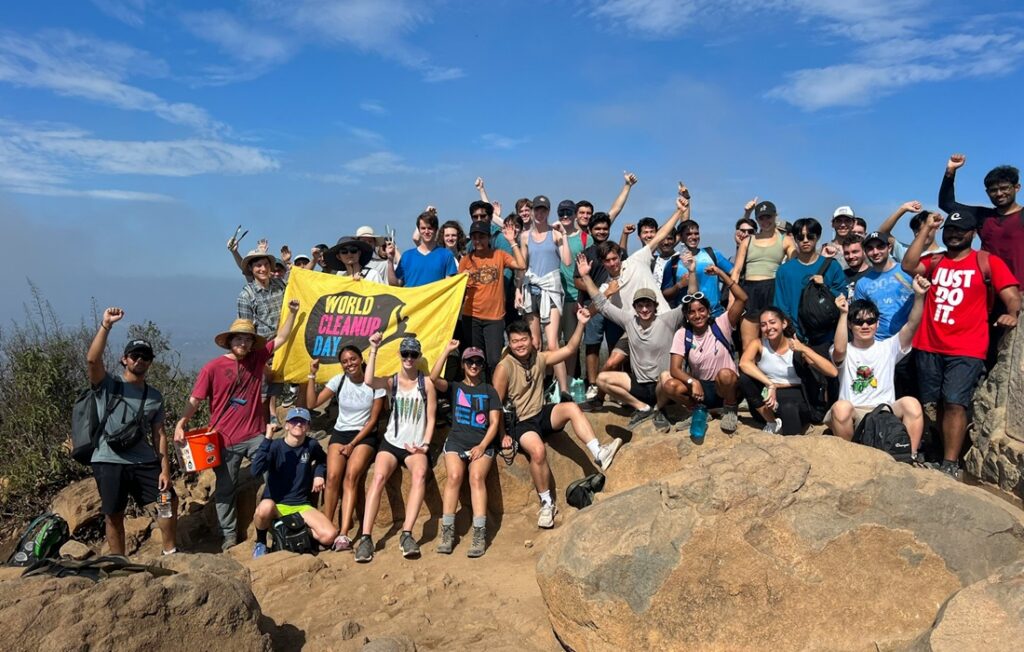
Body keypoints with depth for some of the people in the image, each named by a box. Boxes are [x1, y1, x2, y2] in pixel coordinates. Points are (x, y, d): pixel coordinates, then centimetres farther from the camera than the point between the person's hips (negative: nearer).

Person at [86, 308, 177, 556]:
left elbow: (159, 434, 6)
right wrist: (106, 325, -30)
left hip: (145, 462, 3)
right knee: (113, 515, 5)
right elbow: (92, 360, -21)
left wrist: (165, 469, -2)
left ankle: (170, 553, 18)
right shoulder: (107, 385, 0)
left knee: (169, 500, 2)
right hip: (109, 462, -3)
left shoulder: (154, 396, 10)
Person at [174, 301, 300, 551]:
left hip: (256, 435, 2)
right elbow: (195, 399, -6)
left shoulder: (257, 358, 4)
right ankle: (228, 535, 22)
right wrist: (181, 423, -20)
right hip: (226, 441, -2)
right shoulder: (213, 367, -6)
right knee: (225, 489, 9)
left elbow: (280, 338, 11)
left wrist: (292, 312, 4)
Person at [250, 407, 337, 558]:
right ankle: (260, 541, -7)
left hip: (301, 505, 3)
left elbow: (322, 460, 22)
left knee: (329, 536, -21)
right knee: (266, 507, -40)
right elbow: (255, 472, -29)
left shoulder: (312, 445, -2)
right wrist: (267, 439, -32)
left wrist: (319, 474, 1)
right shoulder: (275, 446, -11)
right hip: (276, 505, -3)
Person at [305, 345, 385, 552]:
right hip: (340, 434, 3)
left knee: (351, 476, -26)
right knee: (333, 476, -22)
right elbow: (312, 403, -2)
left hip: (365, 436, -3)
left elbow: (373, 420, -5)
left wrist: (353, 444, -11)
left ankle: (343, 535, -31)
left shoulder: (376, 384, -6)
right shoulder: (339, 381, 2)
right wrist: (312, 375, -9)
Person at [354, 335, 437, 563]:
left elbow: (431, 419, 3)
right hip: (391, 443, 1)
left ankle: (406, 534, -36)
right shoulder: (391, 381, 6)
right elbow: (369, 382, -17)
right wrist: (373, 350, -15)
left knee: (420, 474, -33)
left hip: (415, 446, -1)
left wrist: (424, 445, -10)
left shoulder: (426, 383, 3)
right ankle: (366, 538, -28)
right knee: (379, 476, -27)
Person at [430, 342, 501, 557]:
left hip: (482, 443, 0)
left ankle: (480, 535, -30)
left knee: (477, 477, -26)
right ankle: (447, 532, -22)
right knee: (454, 476, -26)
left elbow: (494, 422, 7)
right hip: (456, 441, 0)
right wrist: (447, 351, -6)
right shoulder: (454, 387, 17)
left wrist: (482, 446, -7)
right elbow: (434, 378, -5)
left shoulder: (489, 391, 16)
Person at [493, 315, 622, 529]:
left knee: (572, 408, -23)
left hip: (541, 415, 5)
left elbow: (569, 349, 6)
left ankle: (598, 454, -31)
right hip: (519, 423, -5)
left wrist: (581, 324, -5)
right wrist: (502, 435, -14)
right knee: (538, 451, -33)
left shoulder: (540, 358, 4)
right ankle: (547, 504, -16)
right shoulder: (504, 368, -13)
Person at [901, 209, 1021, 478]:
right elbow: (908, 266, -6)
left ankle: (950, 465, -12)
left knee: (954, 403, -14)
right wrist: (926, 228, -1)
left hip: (966, 350, -4)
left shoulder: (986, 261, 4)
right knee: (930, 405, 8)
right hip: (928, 346, 4)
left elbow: (1012, 295, -3)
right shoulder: (934, 261, 14)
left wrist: (1012, 313, -25)